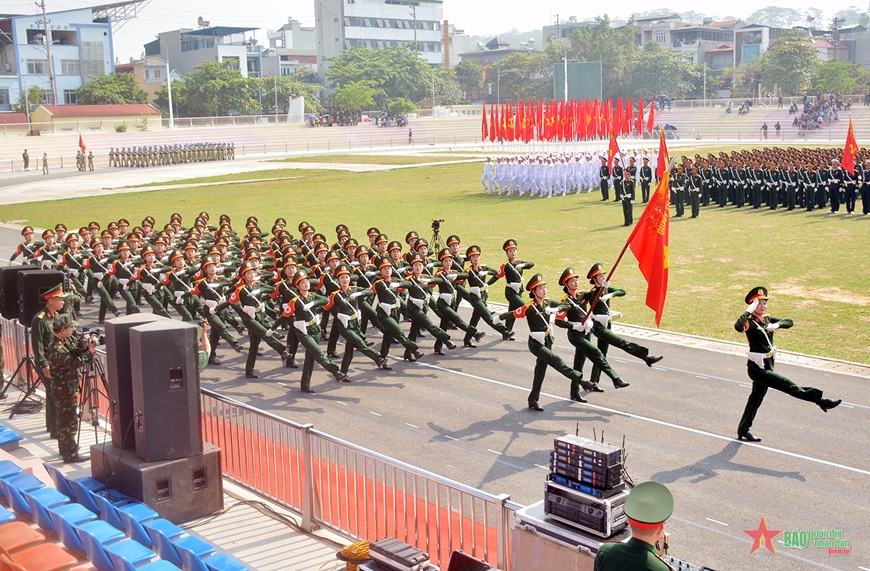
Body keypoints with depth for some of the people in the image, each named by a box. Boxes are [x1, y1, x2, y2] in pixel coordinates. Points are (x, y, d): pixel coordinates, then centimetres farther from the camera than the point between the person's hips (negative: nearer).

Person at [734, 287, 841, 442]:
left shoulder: (767, 319, 9)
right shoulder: (749, 322, -16)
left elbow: (789, 322, 10)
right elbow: (738, 327, -38)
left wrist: (777, 325, -9)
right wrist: (749, 311, -32)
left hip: (767, 366, 9)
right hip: (757, 368, -9)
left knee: (756, 399, 16)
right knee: (788, 385, -15)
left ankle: (743, 430, 26)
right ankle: (820, 401, -10)